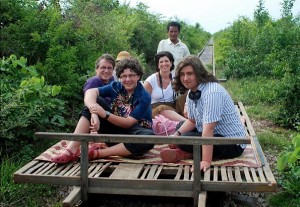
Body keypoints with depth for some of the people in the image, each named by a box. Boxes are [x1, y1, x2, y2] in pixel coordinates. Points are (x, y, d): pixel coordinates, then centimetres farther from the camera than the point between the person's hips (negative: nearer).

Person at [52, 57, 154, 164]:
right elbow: (91, 92, -19)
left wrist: (105, 114, -33)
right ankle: (72, 149, -25)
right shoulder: (116, 87, -2)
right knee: (91, 106, -14)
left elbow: (128, 123, -19)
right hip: (114, 129, 3)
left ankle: (97, 153, -35)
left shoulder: (144, 97, -12)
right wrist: (94, 114, -38)